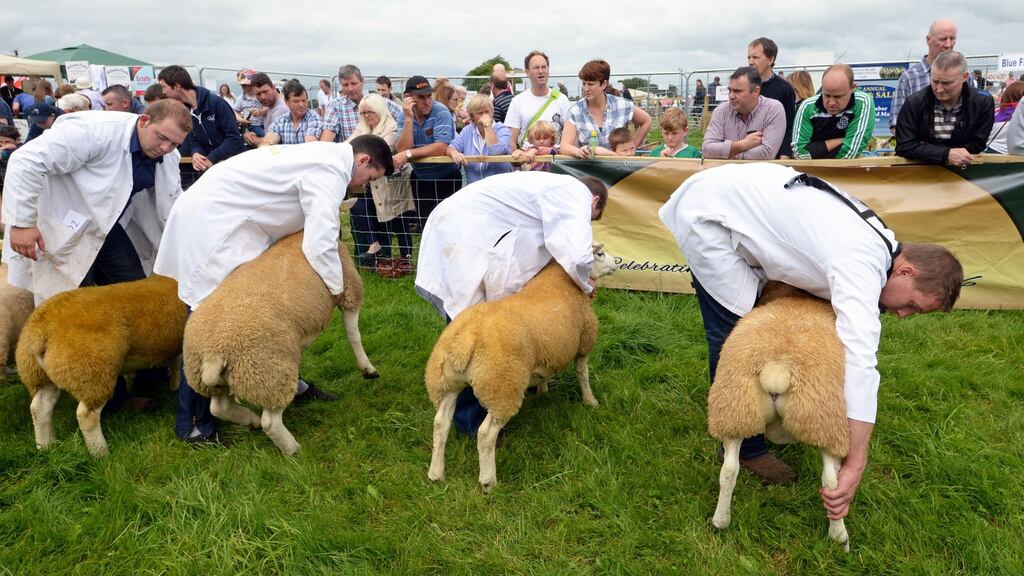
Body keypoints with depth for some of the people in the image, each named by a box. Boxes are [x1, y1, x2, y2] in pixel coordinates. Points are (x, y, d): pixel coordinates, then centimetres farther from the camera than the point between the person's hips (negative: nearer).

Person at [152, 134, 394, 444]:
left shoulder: (324, 155, 13)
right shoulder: (331, 170, -18)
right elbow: (320, 242, -23)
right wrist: (337, 290, -10)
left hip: (224, 214, 11)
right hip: (210, 222, -11)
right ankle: (192, 423, 1)